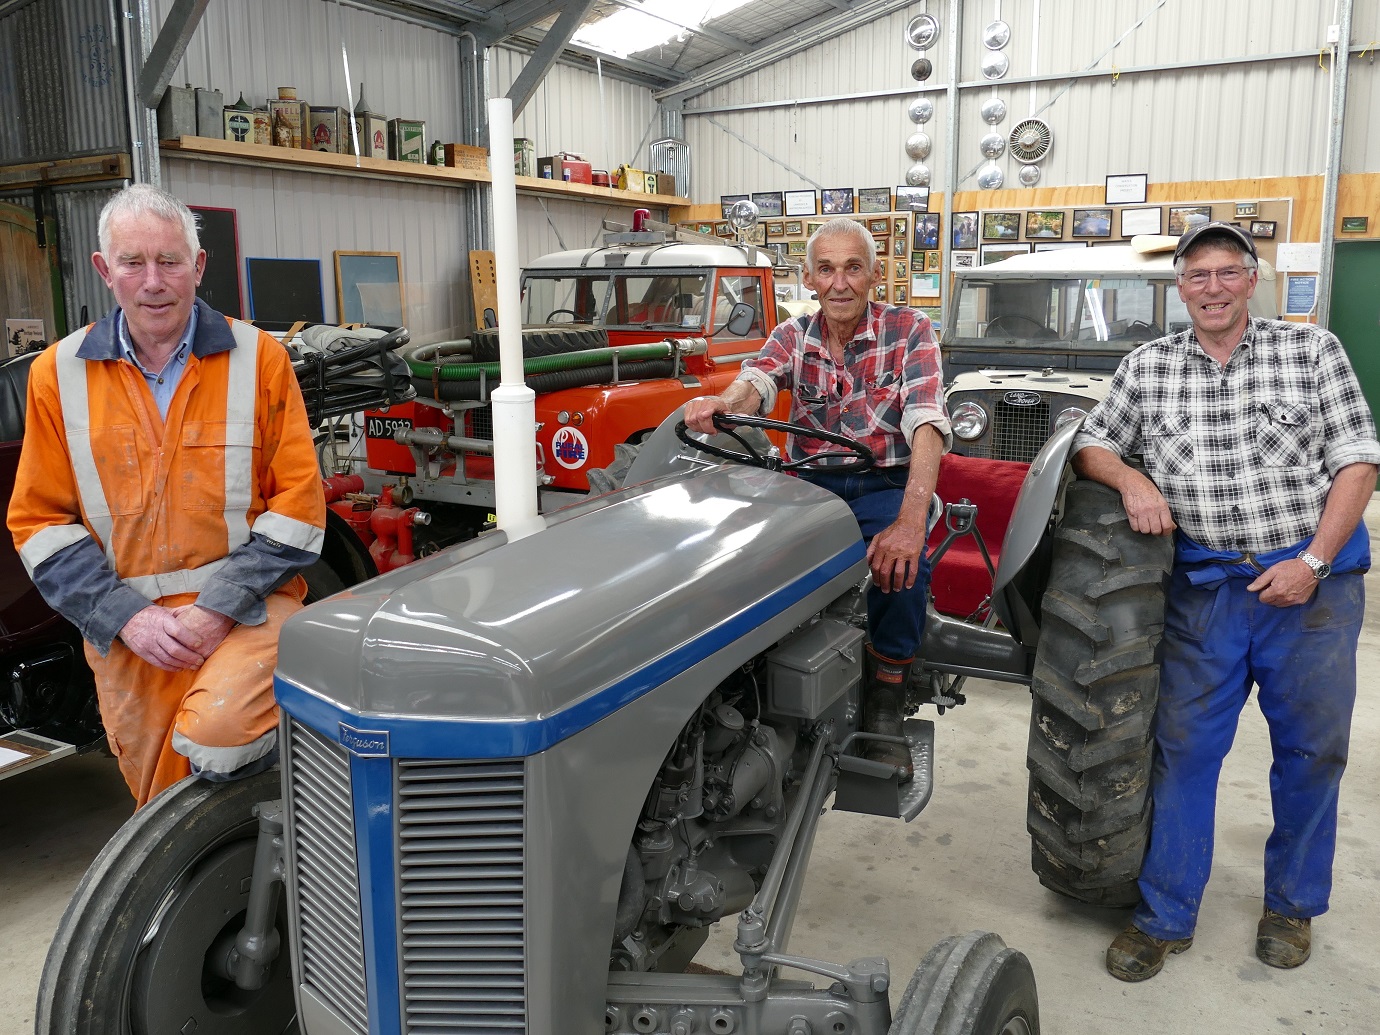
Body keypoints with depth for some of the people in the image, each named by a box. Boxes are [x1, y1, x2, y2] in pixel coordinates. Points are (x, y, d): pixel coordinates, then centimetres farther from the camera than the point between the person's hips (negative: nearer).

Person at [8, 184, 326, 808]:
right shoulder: (58, 374, 5)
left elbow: (298, 500, -5)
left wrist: (220, 608, -14)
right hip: (127, 637, 3)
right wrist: (126, 617, -9)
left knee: (217, 741, -29)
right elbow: (39, 520, 5)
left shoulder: (258, 359, -1)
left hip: (245, 611, -3)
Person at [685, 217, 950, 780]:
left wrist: (911, 521, -39)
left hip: (885, 485, -2)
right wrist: (723, 401, -46)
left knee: (902, 565, -33)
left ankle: (884, 715, -11)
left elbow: (927, 423, -22)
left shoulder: (908, 330, -6)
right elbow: (757, 383, -18)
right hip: (810, 482, 3)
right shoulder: (794, 336, 4)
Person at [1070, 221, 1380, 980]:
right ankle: (1164, 917, 15)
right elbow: (1090, 445, 8)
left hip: (1310, 581, 0)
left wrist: (1313, 561, -11)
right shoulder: (1148, 366, 5)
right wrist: (1130, 478, -14)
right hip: (1205, 586, 1)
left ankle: (1292, 906, 30)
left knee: (1311, 751, 9)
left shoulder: (1312, 349, 1)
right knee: (1183, 746, 3)